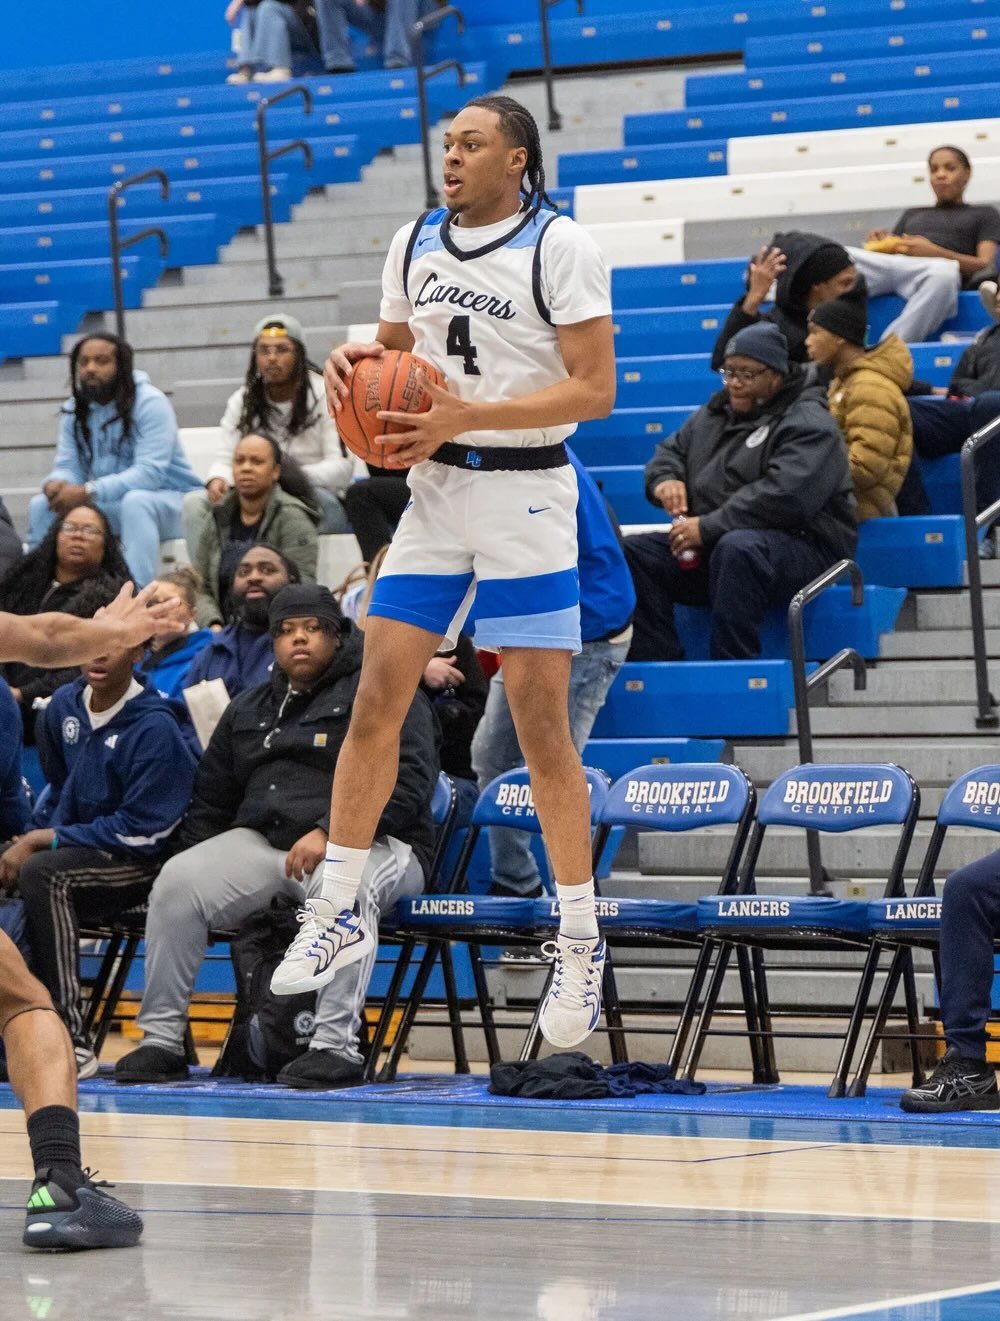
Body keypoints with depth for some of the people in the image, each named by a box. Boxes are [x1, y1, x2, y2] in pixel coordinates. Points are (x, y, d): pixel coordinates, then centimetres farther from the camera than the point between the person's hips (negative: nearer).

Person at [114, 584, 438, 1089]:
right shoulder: (249, 709, 23)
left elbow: (407, 781, -12)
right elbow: (211, 800, 27)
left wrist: (331, 833, -22)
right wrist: (198, 858, 8)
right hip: (261, 840, 5)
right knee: (177, 881, -20)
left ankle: (335, 1046, -41)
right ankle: (161, 1039, -16)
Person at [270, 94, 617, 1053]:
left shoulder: (561, 247, -11)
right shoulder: (415, 244, 8)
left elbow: (595, 389, -15)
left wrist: (466, 417, -22)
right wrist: (356, 362, -2)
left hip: (524, 497, -5)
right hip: (435, 497, 6)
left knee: (543, 724, -4)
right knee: (375, 700, 1)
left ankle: (580, 943, 6)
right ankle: (337, 913, 12)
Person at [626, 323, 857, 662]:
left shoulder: (808, 425, -8)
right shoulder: (715, 414, 18)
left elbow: (784, 496, -23)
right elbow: (670, 451, 28)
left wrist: (708, 527, -25)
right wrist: (665, 480, 1)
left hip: (800, 548, -8)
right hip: (710, 549, 8)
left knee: (737, 549, -40)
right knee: (633, 552, -12)